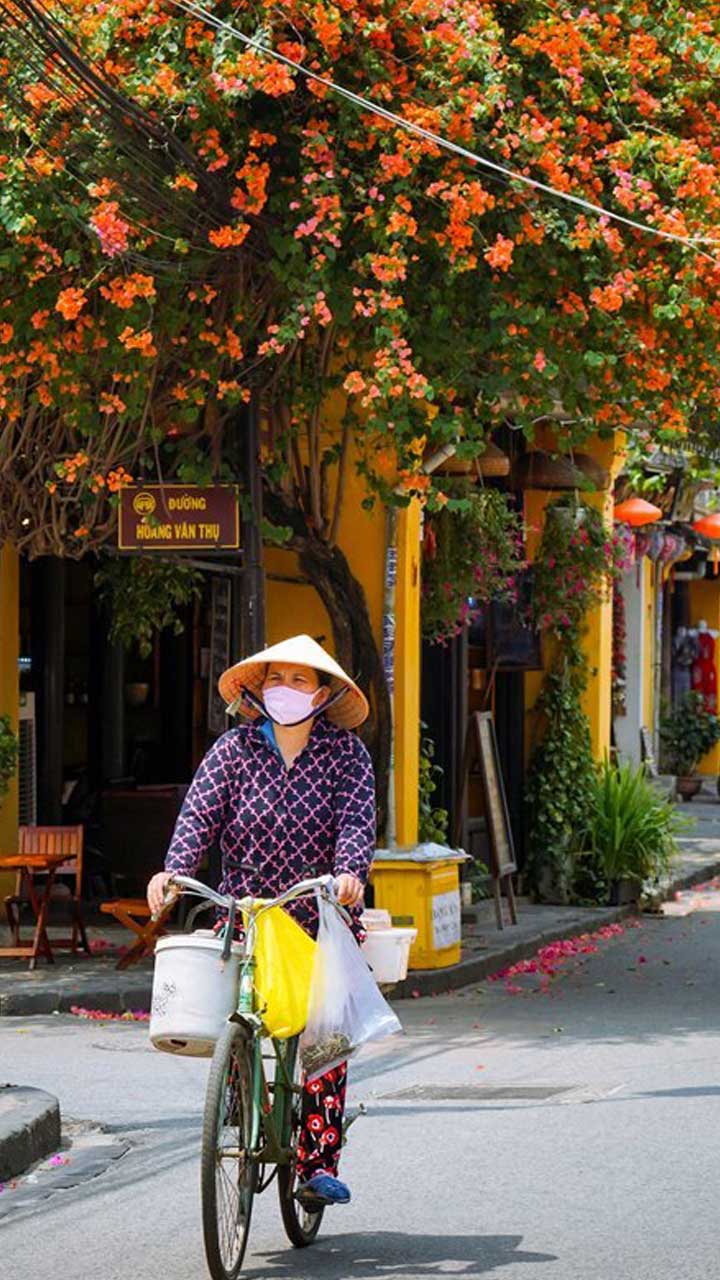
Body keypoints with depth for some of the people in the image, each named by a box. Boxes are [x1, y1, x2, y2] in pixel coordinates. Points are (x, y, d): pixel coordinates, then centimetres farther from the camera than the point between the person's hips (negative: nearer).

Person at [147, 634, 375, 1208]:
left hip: (325, 923, -1)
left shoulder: (346, 752, 1)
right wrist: (174, 869, -25)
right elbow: (200, 814, -7)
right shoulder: (234, 750, 3)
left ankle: (319, 1162, -4)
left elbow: (356, 820, -11)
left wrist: (349, 871, -31)